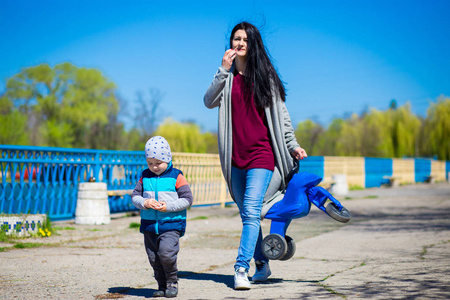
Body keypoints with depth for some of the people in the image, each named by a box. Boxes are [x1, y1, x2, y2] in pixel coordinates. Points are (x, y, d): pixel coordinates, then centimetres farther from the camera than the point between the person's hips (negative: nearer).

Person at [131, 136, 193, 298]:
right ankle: (162, 285, 22)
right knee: (154, 258, 7)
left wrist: (168, 207, -15)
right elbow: (135, 196, 10)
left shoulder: (176, 177, -2)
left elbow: (187, 199, -3)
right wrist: (144, 203, -12)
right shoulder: (145, 177, 9)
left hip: (171, 224, -4)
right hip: (149, 224, 5)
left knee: (166, 253, -20)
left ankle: (172, 282, 1)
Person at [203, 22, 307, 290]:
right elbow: (209, 102, -7)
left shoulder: (265, 75, 4)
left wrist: (292, 145, 5)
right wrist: (224, 70, -13)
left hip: (261, 154, -3)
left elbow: (280, 113, 8)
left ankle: (241, 269, -18)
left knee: (251, 212, -15)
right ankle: (262, 264, 24)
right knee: (247, 214, 11)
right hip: (235, 157, 4)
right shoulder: (226, 76, 9)